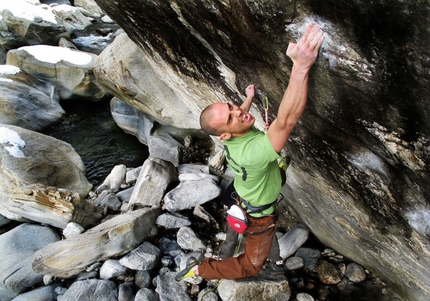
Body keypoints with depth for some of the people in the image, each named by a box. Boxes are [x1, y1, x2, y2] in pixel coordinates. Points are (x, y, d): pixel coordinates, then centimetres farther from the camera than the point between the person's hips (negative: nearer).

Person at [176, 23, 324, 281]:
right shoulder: (252, 153, -48)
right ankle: (199, 269, 20)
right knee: (251, 266, 14)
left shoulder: (234, 136, -20)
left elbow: (240, 116, 7)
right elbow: (287, 120, -63)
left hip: (245, 198, 8)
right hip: (259, 216, -8)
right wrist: (301, 66, -68)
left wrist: (249, 99, 19)